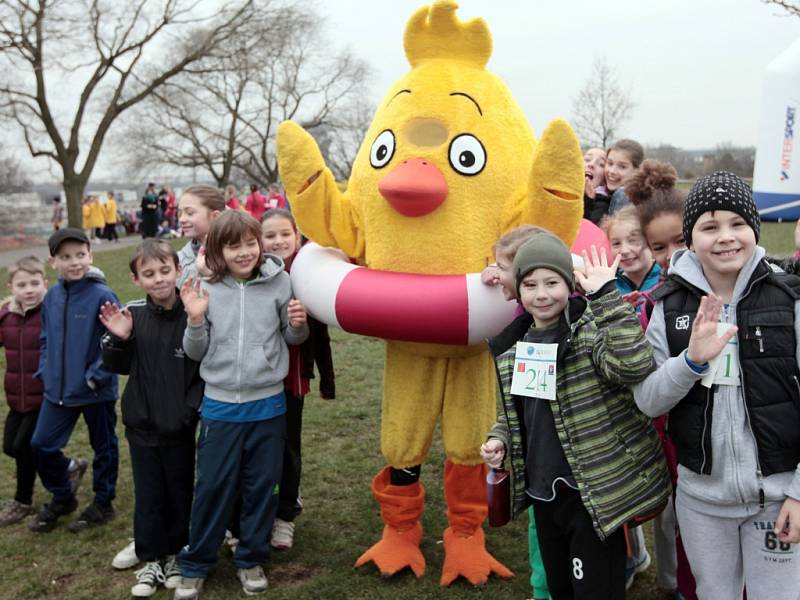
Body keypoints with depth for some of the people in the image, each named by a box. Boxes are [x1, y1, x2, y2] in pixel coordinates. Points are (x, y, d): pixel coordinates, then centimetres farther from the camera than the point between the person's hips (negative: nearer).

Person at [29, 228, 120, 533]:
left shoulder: (102, 296, -17)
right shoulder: (51, 297, 1)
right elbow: (46, 338, 14)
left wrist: (96, 375, -17)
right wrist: (45, 370, 4)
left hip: (96, 392, -5)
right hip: (57, 390, 6)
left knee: (104, 448, 11)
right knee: (41, 445, 9)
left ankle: (103, 503, 29)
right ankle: (61, 498, 30)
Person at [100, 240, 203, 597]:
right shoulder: (131, 315, -4)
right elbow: (119, 367, 6)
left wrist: (192, 408, -14)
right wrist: (118, 340, -11)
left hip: (180, 428, -2)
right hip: (141, 425, 2)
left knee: (180, 493, 14)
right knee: (147, 495, 13)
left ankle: (176, 555, 32)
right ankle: (151, 561, 28)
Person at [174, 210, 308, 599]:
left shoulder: (279, 283, -5)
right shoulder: (207, 290, -3)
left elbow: (292, 338, 6)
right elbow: (195, 353, 3)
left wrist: (298, 325, -15)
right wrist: (195, 320, -14)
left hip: (268, 404, 0)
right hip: (220, 405, 0)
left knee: (261, 485, 11)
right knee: (212, 485, 8)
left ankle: (251, 560, 29)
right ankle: (195, 564, 24)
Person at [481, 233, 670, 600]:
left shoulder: (591, 330, -14)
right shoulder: (515, 345, 5)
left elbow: (634, 365, -36)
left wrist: (606, 295, -35)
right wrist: (499, 439, -1)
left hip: (595, 492, -6)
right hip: (542, 492, 7)